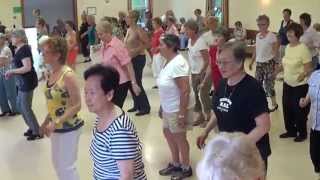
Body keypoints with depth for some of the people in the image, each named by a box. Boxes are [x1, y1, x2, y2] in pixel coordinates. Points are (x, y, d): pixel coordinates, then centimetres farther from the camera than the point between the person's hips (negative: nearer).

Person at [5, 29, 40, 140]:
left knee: (26, 107, -1)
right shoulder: (19, 49, 10)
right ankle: (32, 127, 29)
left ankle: (37, 132, 10)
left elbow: (27, 67, -27)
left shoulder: (24, 49, -19)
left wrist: (11, 71, -17)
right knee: (19, 105, 17)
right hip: (23, 82, 10)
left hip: (28, 82, -10)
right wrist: (12, 73, 6)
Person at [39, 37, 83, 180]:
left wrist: (56, 123, -25)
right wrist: (46, 122, 12)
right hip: (56, 127, 8)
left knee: (66, 166, 6)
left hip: (68, 128, -8)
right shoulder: (51, 74, 1)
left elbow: (77, 105, -22)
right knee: (57, 162, 22)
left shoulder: (67, 75, -22)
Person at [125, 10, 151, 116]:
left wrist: (136, 50, -22)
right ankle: (137, 105, 25)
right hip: (130, 59, 9)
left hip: (138, 59, -9)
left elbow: (148, 44, -19)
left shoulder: (138, 30, -16)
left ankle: (146, 107, 5)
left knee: (137, 83, -6)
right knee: (130, 83, 12)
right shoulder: (129, 30, 10)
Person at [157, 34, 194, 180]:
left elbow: (185, 91, -27)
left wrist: (182, 113, -26)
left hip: (178, 109, -10)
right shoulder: (169, 61, 4)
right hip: (169, 108, 10)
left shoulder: (177, 64, -25)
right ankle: (175, 164, 38)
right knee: (168, 134, 20)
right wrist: (162, 107, 17)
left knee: (179, 138, 6)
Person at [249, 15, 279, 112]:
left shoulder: (272, 36, -12)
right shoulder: (257, 35, 7)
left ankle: (274, 104, 16)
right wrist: (252, 62, 16)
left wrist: (275, 66, -15)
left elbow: (275, 53, -11)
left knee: (268, 84, -1)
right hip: (259, 63, 7)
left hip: (268, 63, -6)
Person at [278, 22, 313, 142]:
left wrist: (303, 75, -39)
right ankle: (291, 131, 31)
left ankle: (302, 133, 25)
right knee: (287, 108, 14)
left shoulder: (303, 48, -20)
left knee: (299, 110, 5)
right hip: (287, 83, 7)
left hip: (300, 85, -7)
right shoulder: (288, 47, 2)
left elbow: (309, 69, -21)